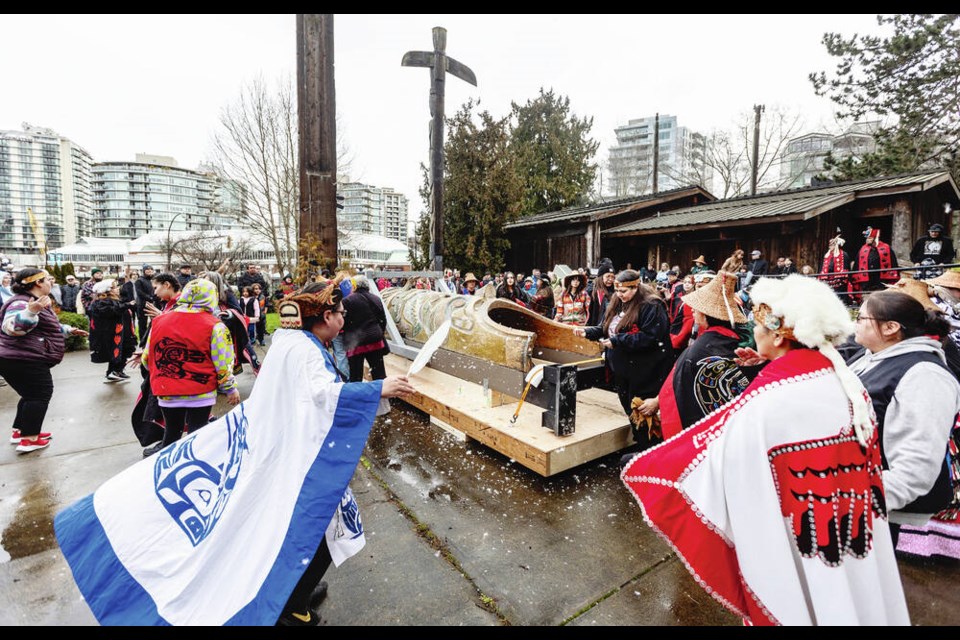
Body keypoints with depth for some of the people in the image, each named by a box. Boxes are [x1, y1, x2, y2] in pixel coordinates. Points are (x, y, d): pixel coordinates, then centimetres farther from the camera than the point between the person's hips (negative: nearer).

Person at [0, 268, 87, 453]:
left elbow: (46, 327, 31)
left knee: (32, 395, 20)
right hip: (23, 361, -11)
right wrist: (30, 311, -48)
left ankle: (19, 432, 29)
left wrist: (68, 330, 37)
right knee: (39, 395, -5)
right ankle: (29, 440, -1)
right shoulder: (21, 303, -17)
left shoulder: (36, 302, 16)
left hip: (25, 360, 11)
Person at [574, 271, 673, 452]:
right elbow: (604, 329, 13)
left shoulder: (651, 306, -16)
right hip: (622, 370, 9)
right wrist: (587, 331, -6)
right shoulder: (617, 305, 10)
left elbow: (649, 337, -26)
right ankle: (641, 450, 35)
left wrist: (617, 341, -26)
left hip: (646, 373, -9)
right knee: (630, 409, 18)